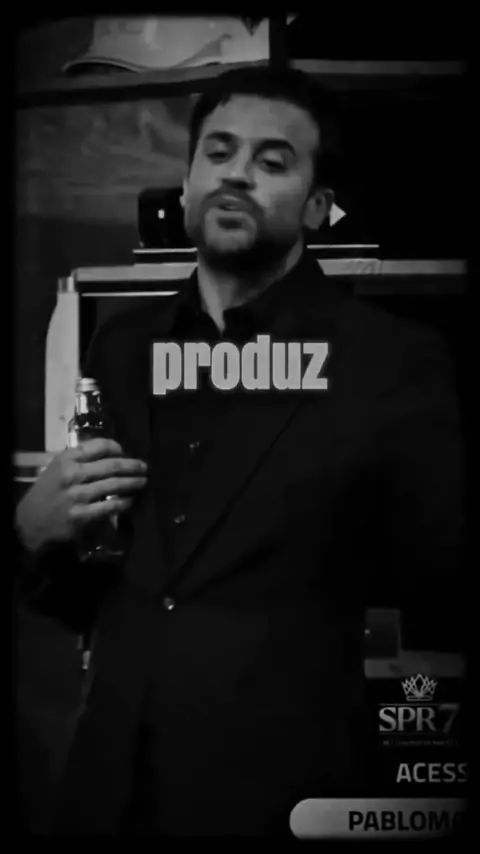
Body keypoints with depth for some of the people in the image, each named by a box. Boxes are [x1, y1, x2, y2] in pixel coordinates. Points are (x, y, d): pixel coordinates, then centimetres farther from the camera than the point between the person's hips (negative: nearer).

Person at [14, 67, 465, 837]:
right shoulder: (121, 347, 5)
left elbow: (443, 591, -4)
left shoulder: (395, 361, -9)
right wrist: (37, 531, -6)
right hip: (111, 785, 4)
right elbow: (79, 599, 12)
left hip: (283, 793, -4)